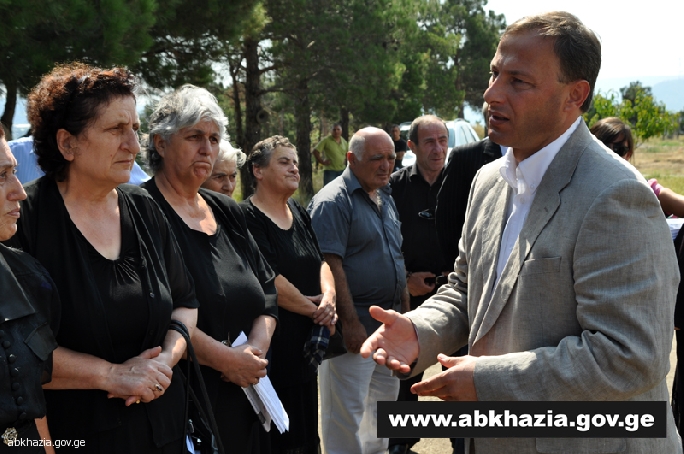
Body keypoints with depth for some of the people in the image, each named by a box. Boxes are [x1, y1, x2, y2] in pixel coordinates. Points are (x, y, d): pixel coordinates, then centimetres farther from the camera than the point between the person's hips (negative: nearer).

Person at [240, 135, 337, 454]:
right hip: (273, 344, -8)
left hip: (305, 342, 8)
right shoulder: (248, 217, -14)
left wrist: (328, 295, -11)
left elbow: (321, 261, 10)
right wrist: (313, 307, -11)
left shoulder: (298, 213, 12)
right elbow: (267, 279, -20)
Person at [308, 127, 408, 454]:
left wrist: (404, 305, 14)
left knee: (385, 397, 20)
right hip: (355, 326, -9)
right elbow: (330, 265, -21)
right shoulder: (333, 201, -15)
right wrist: (350, 322, -23)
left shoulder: (385, 199, 12)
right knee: (347, 409, 0)